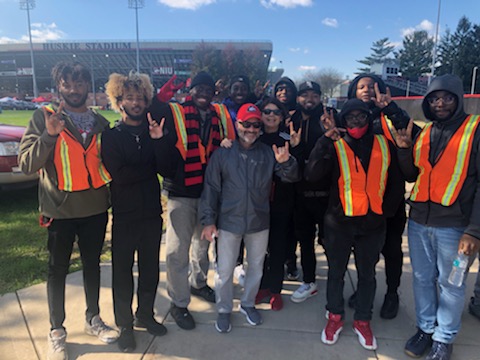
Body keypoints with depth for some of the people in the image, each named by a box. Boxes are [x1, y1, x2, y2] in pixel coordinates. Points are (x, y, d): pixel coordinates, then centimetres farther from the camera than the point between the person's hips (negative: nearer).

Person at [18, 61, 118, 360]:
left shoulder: (101, 122, 6)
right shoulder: (44, 118, -4)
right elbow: (27, 163, -12)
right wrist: (49, 135, -24)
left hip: (96, 208, 3)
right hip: (60, 209, -3)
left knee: (93, 264, 16)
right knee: (58, 269, 9)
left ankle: (93, 319, 35)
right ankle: (57, 332, 27)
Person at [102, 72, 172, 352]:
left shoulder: (153, 132, 5)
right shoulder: (111, 136, -4)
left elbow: (168, 170, -6)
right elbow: (118, 174, -17)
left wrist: (159, 141, -18)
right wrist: (150, 168, -7)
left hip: (152, 213, 4)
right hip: (125, 216, -3)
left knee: (150, 269, 15)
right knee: (123, 272, 8)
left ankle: (145, 315, 35)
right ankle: (125, 325, 26)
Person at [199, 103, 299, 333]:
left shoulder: (268, 153, 0)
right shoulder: (222, 154, -4)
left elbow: (291, 177, -4)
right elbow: (211, 189, -3)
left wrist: (285, 162, -25)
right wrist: (208, 221, -6)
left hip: (259, 222, 2)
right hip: (229, 222, -2)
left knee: (256, 267, 17)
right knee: (224, 271, 7)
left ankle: (248, 304, 41)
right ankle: (224, 310, 30)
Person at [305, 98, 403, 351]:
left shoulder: (384, 145, 4)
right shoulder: (335, 146, -4)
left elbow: (395, 180, 12)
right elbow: (311, 174, -20)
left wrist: (387, 209, 5)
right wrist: (326, 140, -25)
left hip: (373, 224, 2)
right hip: (339, 222, -2)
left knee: (367, 273, 15)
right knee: (336, 271, 11)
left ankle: (362, 320, 33)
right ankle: (335, 316, 32)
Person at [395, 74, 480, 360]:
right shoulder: (424, 133, 9)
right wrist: (404, 150, -4)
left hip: (454, 225, -5)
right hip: (419, 221, 5)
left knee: (450, 284, 10)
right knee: (423, 279, 16)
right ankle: (426, 328, 34)